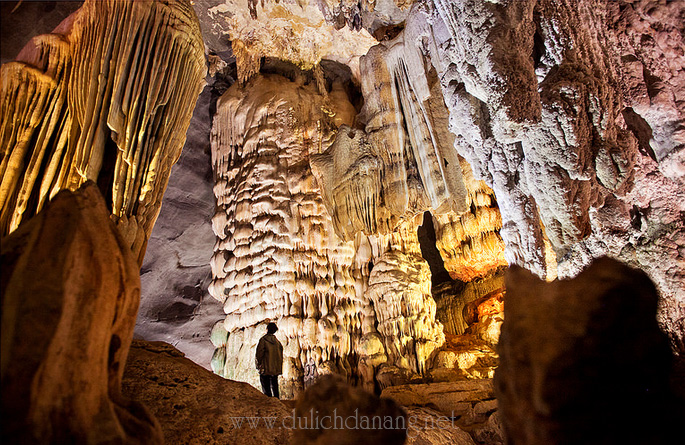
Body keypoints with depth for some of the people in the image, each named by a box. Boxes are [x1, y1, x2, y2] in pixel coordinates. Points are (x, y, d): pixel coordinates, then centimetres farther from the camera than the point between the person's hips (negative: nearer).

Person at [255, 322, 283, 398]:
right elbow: (280, 355, 11)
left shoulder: (263, 340, -10)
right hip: (276, 369, 6)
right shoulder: (277, 341, 7)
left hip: (266, 369, -5)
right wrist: (279, 367, 18)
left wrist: (258, 365, 0)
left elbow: (259, 354, -11)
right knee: (274, 387, 14)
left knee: (266, 389, -1)